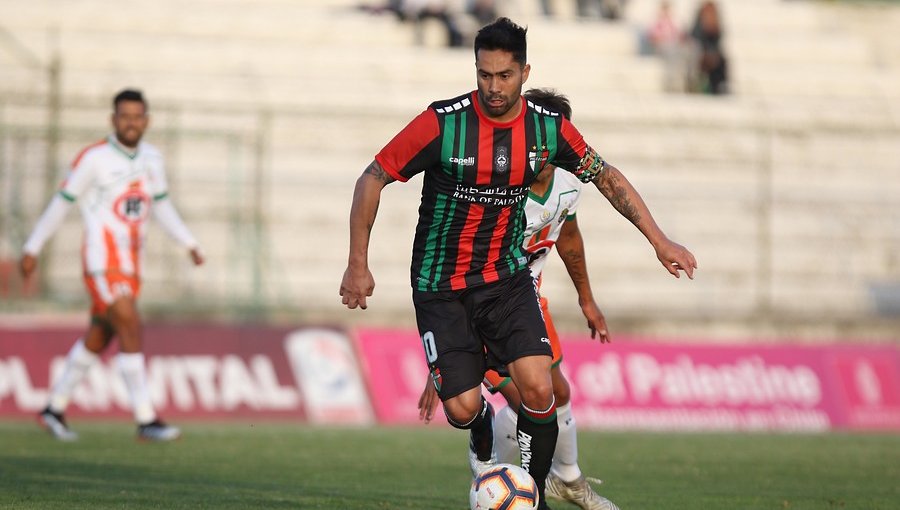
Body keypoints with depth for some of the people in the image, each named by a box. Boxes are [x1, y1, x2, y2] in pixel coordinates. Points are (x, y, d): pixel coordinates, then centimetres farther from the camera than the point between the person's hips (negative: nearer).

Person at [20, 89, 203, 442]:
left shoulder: (152, 158, 7)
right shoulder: (93, 159, -11)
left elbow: (161, 205, 21)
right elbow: (61, 204, -4)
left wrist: (190, 244, 14)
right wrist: (32, 249, 0)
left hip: (130, 265, 7)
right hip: (102, 263, -7)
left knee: (98, 339, 13)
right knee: (131, 331, -15)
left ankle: (55, 409, 26)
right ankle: (146, 420, -14)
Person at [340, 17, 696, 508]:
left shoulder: (548, 128, -7)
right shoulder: (442, 122, -18)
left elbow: (606, 176, 9)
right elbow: (372, 180, -9)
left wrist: (659, 239, 6)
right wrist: (358, 265, -11)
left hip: (507, 278, 2)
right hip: (441, 286, -2)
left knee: (538, 386, -19)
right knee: (463, 407, -10)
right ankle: (483, 442, 28)